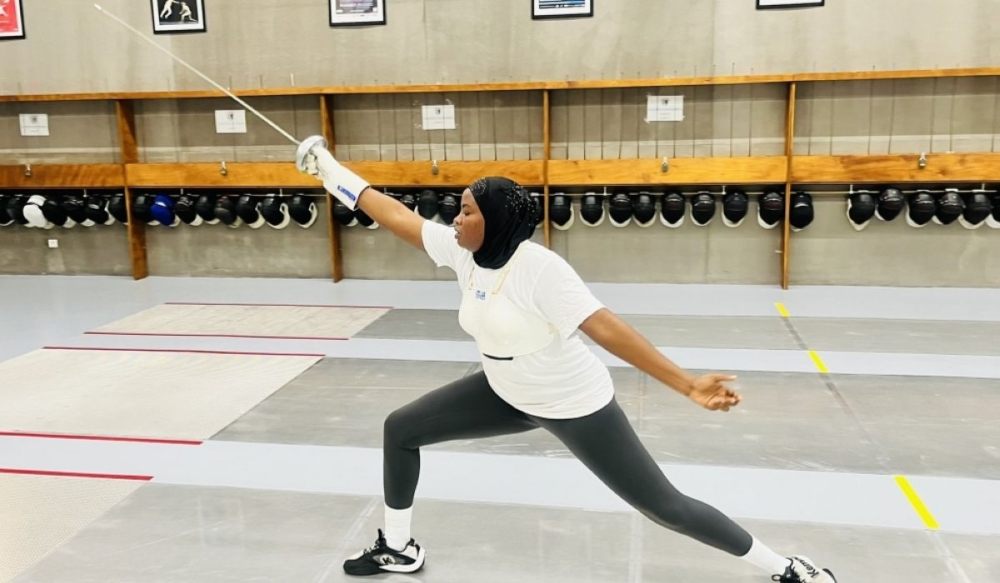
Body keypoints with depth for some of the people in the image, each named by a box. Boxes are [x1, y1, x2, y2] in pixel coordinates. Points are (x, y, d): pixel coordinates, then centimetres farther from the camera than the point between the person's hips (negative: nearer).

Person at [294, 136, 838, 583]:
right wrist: (330, 168, 3)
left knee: (663, 505, -1)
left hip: (574, 404, -7)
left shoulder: (540, 268, -30)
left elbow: (606, 328, -35)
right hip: (506, 394, 7)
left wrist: (687, 385, -41)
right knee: (400, 429, 8)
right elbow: (396, 214, -1)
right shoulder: (463, 251, -9)